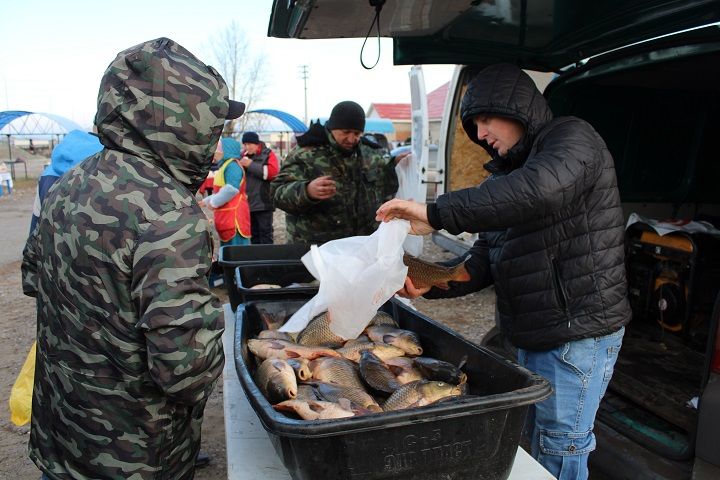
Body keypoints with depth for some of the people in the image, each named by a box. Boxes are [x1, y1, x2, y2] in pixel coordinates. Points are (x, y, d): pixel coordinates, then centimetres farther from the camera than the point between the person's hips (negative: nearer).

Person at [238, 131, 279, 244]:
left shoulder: (268, 154, -2)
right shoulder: (242, 156, 12)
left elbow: (273, 171, -18)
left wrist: (251, 165, -16)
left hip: (263, 203, -5)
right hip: (247, 203, 5)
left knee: (265, 233, -1)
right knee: (253, 233, 14)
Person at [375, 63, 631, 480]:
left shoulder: (573, 138, -10)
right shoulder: (508, 174, 15)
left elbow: (540, 188, -35)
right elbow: (484, 261, 9)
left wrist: (437, 214, -32)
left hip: (579, 334, -8)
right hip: (533, 336, 8)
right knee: (534, 439, 18)